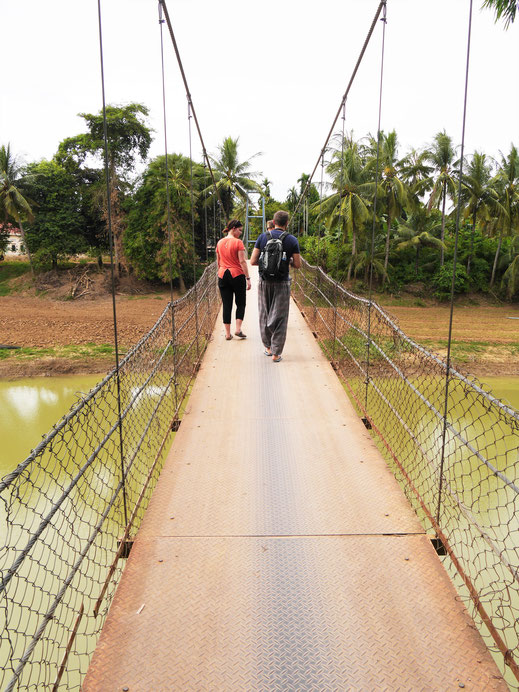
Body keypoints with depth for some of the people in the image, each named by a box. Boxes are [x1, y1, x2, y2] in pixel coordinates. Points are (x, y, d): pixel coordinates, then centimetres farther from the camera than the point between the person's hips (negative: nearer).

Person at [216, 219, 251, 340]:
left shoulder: (220, 243, 8)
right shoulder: (238, 242, -9)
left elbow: (218, 262, 14)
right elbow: (242, 262, -13)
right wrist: (248, 278, -11)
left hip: (223, 276, 4)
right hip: (237, 275, -4)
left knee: (226, 305, 6)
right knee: (240, 303, 9)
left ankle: (227, 333, 7)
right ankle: (238, 329, -1)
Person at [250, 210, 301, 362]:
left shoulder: (263, 237, -1)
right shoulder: (292, 240, -4)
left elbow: (253, 261, -4)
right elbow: (297, 265, -4)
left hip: (264, 282, 2)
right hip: (282, 283, -2)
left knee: (264, 315, 16)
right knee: (279, 318, 4)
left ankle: (268, 347, 27)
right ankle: (276, 353, 5)